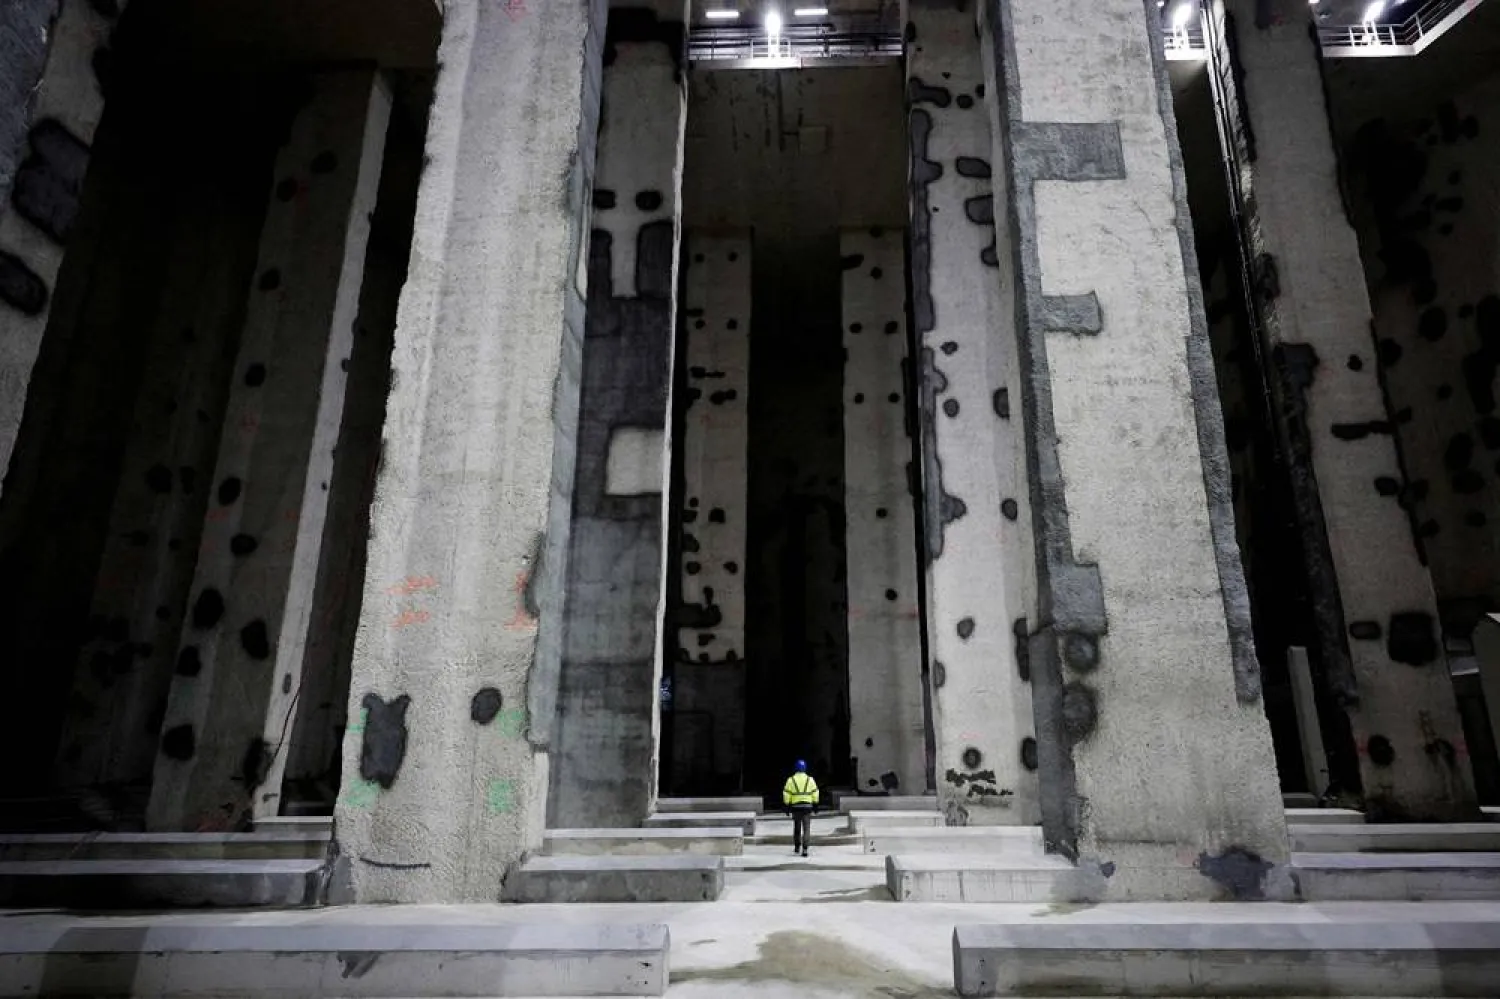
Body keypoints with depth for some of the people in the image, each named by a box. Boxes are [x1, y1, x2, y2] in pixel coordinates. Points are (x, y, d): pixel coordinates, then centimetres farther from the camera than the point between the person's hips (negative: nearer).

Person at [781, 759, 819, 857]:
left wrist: (787, 807, 3)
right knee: (806, 828, 0)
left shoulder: (791, 780, 0)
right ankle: (805, 848, -12)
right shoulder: (810, 779, 1)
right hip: (807, 807, -1)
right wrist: (815, 805, 9)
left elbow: (786, 795, -2)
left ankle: (797, 846, 28)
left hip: (795, 807, 1)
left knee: (796, 827, 18)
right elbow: (815, 793, 1)